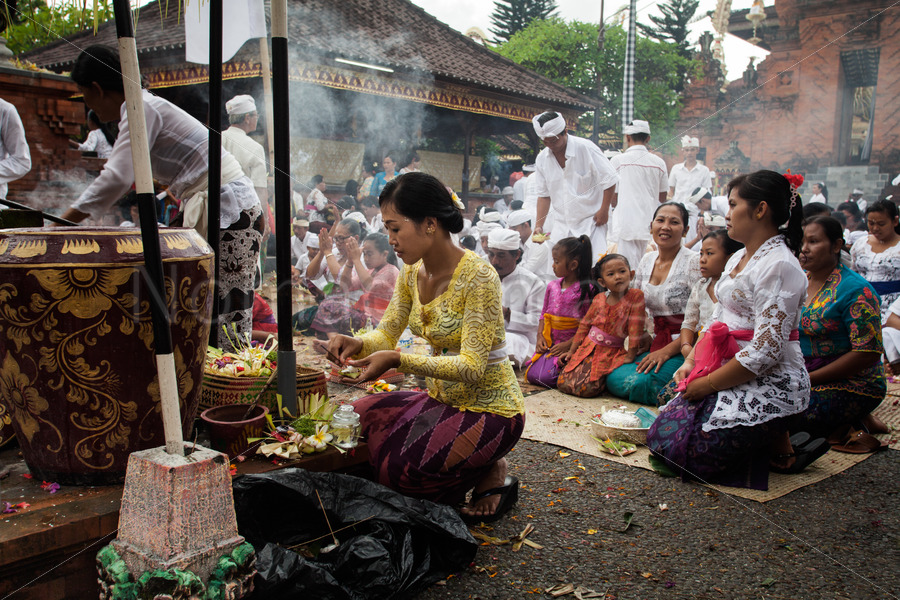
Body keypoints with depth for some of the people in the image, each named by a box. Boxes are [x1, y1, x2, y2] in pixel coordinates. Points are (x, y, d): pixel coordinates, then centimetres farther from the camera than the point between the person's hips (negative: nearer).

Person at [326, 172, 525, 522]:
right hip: (443, 399, 8)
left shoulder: (477, 277, -24)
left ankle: (491, 473, 5)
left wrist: (398, 361, -34)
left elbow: (473, 366, -27)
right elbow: (387, 335, 5)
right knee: (359, 417, -5)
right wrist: (357, 344, -18)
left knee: (396, 466, -23)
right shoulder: (412, 273, 0)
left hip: (489, 410, -8)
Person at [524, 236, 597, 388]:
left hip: (572, 346, -6)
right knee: (531, 374, -10)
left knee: (545, 376, -21)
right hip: (550, 345, 6)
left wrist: (568, 345, -16)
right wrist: (540, 336, 1)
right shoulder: (552, 286, 9)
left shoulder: (587, 289, -10)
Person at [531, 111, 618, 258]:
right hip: (562, 224, 4)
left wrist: (604, 211, -10)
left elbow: (609, 179, -7)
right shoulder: (542, 159, 2)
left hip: (591, 220, -4)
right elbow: (544, 195, 9)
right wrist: (539, 225, 1)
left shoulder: (586, 148, -12)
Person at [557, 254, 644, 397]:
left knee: (586, 388, -19)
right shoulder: (599, 299, 2)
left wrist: (631, 355, -13)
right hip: (588, 348, 4)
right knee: (564, 383, -6)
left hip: (611, 353, -4)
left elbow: (635, 327, -12)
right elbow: (584, 325, 10)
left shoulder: (636, 296, -11)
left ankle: (606, 380, 12)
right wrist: (571, 350, 11)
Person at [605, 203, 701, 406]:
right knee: (614, 379, -17)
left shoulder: (694, 263, -9)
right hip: (655, 343, 7)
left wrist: (667, 351, -20)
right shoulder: (647, 260, 11)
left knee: (638, 383, -28)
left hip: (682, 347, -6)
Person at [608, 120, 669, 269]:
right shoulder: (659, 162, 5)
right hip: (649, 223, 4)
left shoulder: (618, 160, -5)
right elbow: (662, 198, 12)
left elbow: (613, 198, -2)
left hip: (626, 222, -4)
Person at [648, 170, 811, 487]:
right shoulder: (738, 259, 13)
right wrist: (691, 362, 1)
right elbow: (718, 323, 16)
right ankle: (767, 439, 12)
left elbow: (766, 352, -24)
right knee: (662, 435, 4)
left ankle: (781, 447, 2)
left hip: (770, 383, -9)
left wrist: (708, 383, -16)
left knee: (685, 451, -14)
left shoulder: (778, 267, -18)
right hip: (729, 374, 9)